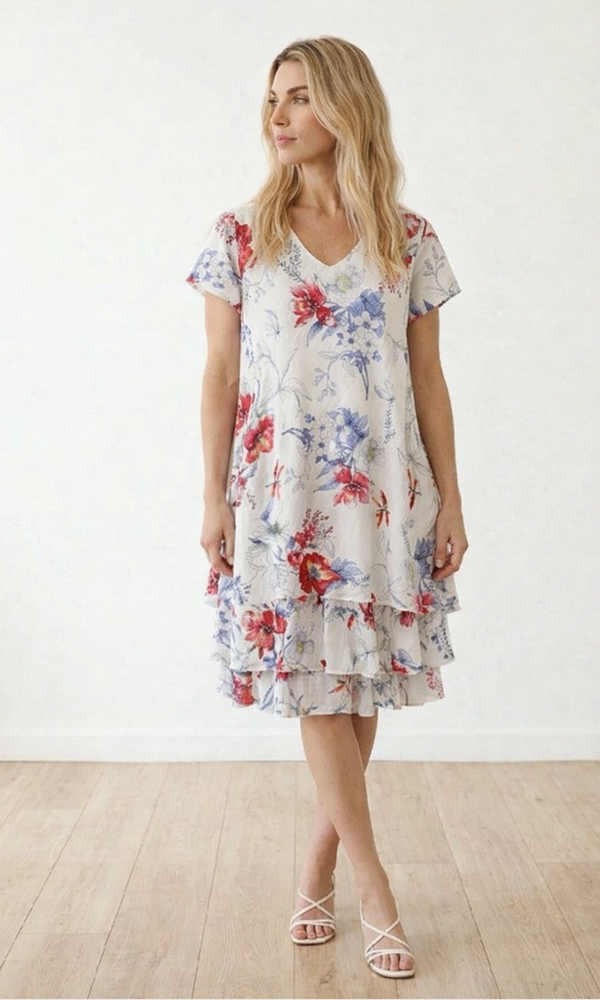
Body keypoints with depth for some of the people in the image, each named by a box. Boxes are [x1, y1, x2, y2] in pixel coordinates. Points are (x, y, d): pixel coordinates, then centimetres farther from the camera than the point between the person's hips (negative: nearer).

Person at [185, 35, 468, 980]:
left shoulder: (410, 239, 4)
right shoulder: (240, 233, 2)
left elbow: (429, 381, 6)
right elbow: (220, 375, 2)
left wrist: (450, 500, 3)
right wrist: (215, 499, -2)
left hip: (383, 493, 1)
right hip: (281, 490, -1)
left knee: (358, 680, 6)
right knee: (315, 685, 0)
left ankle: (318, 869, 24)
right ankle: (374, 890, 13)